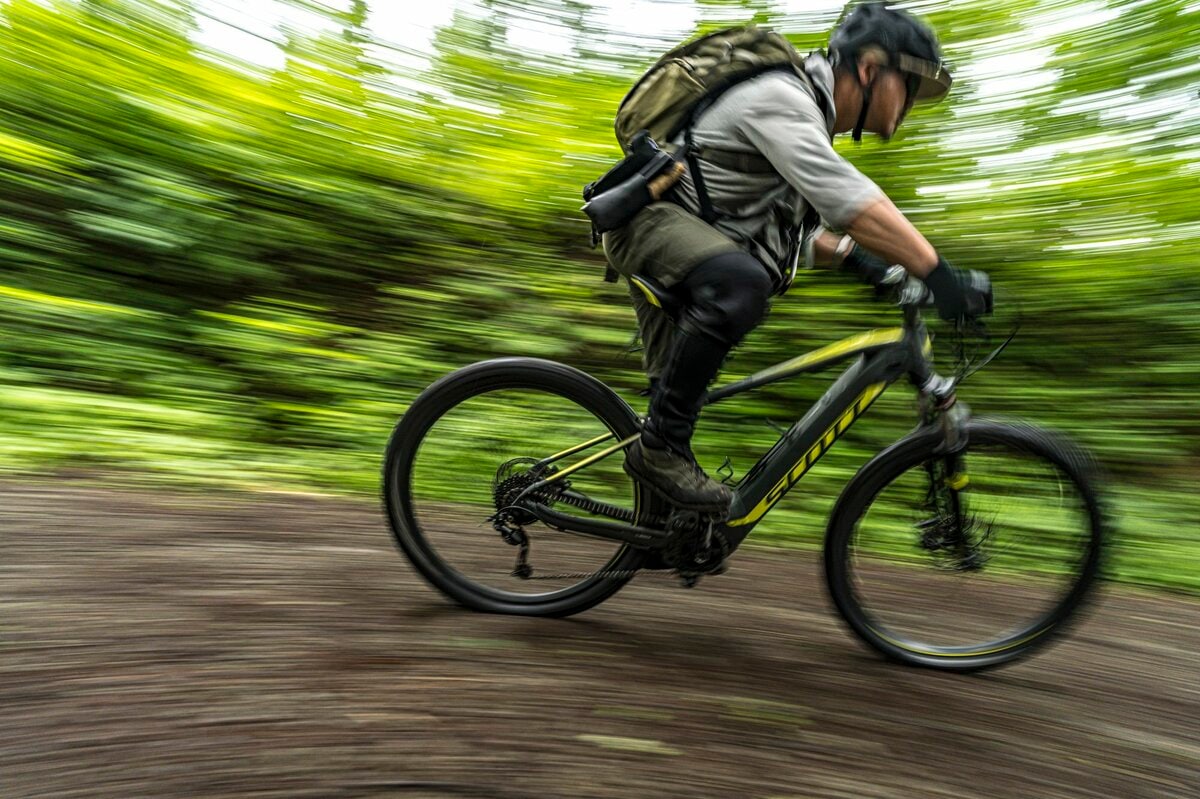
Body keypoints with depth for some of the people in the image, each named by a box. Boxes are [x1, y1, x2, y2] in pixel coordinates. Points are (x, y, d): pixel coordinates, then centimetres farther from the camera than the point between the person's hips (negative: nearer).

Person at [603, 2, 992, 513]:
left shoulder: (812, 123, 15)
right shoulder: (780, 96, -18)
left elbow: (792, 226, 22)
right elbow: (842, 195, -33)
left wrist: (854, 259, 6)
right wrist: (939, 274, -35)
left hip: (680, 228, 10)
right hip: (647, 215, -10)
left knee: (679, 387, 11)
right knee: (741, 283, -37)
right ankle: (659, 448, -24)